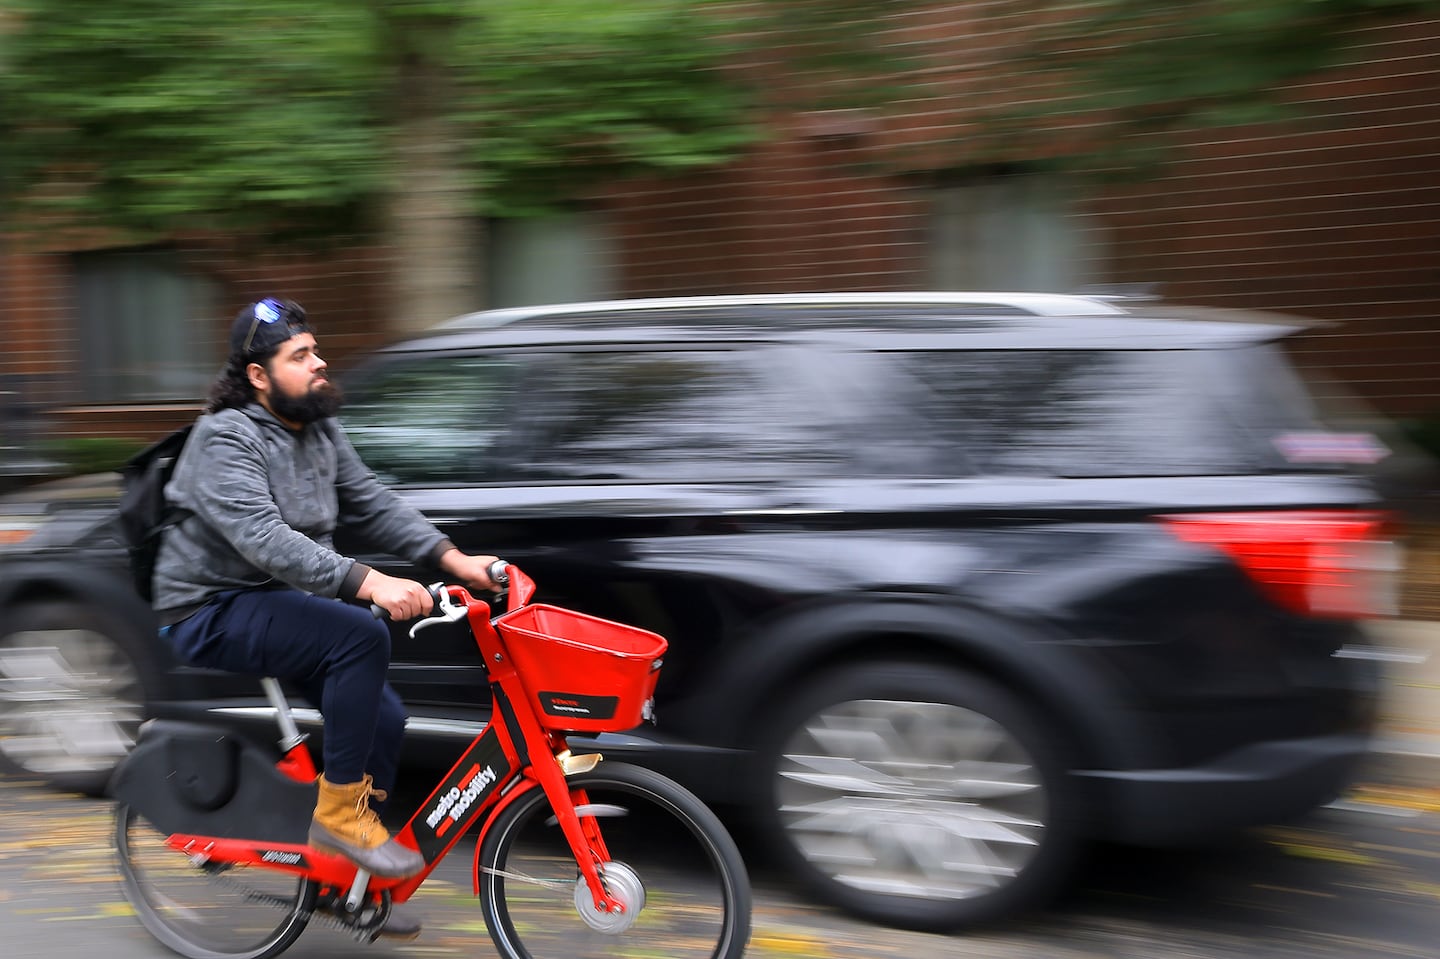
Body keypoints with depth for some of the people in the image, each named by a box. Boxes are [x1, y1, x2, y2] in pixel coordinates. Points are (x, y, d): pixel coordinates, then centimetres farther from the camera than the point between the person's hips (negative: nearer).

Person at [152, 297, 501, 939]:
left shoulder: (321, 433, 9)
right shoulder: (226, 438, -17)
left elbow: (374, 504, 2)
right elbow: (263, 537, -32)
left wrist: (454, 559, -12)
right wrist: (367, 583, -43)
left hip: (279, 603, 8)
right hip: (211, 614, -8)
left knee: (383, 716, -3)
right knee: (362, 634, -29)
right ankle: (338, 811, -18)